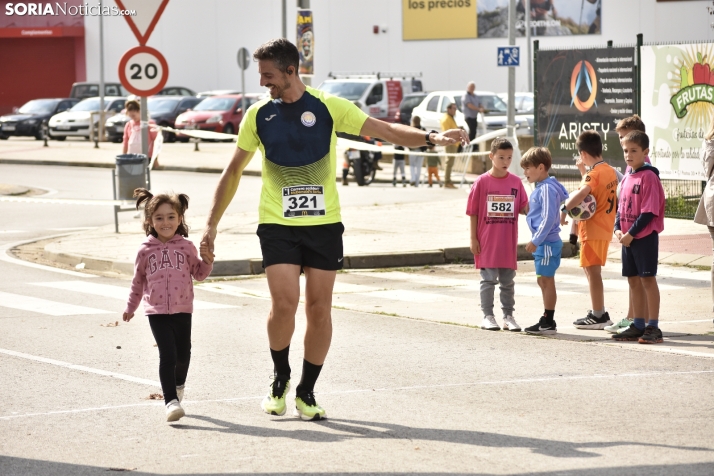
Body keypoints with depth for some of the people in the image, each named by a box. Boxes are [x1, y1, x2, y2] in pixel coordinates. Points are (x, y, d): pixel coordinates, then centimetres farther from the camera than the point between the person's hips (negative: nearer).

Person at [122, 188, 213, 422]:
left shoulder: (186, 247, 3)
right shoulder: (146, 250, 2)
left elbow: (199, 274, 8)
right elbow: (138, 281, 13)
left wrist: (206, 259, -11)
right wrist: (131, 307, 20)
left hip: (182, 310, 2)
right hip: (157, 312, -2)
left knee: (183, 354, 13)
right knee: (167, 355, -14)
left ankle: (178, 384, 44)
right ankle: (171, 401, -15)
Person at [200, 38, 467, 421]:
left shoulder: (328, 107, -1)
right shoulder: (258, 115, 4)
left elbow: (385, 130, -4)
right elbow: (233, 171, 13)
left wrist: (431, 138, -20)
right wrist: (212, 223, 11)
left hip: (324, 223, 0)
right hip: (277, 224, 0)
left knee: (319, 307, 0)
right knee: (284, 303, -14)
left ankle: (306, 392, 14)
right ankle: (280, 378, 11)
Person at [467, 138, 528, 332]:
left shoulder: (516, 182, 3)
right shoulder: (482, 181, -5)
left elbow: (524, 207, 4)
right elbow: (473, 212, -3)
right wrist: (473, 239, -5)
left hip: (508, 242, 3)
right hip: (487, 242, -3)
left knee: (508, 281, 10)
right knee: (488, 279, 2)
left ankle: (508, 316, 18)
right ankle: (487, 316, 9)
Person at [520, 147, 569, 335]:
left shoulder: (547, 189, -17)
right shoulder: (539, 188, 14)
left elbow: (548, 218, -22)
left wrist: (535, 241, -20)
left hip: (547, 242, -10)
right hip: (542, 242, 10)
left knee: (546, 280, -5)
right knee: (543, 281, 13)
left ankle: (548, 322, 0)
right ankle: (547, 321, 19)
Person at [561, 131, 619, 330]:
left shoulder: (593, 173, -17)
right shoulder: (610, 171, 10)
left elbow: (583, 192, -35)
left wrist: (564, 209, -31)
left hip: (593, 230, -9)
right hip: (605, 228, 9)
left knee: (592, 270, -4)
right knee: (591, 270, 18)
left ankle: (598, 316, -2)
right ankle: (598, 313, 22)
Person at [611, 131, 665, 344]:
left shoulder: (648, 176, -12)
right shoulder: (627, 178, 13)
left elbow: (649, 211, -17)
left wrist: (631, 233, -18)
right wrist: (618, 229, 0)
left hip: (645, 236, -8)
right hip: (627, 237, 8)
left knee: (648, 279, -5)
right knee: (633, 280, 11)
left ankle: (653, 327, -2)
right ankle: (638, 325, 19)